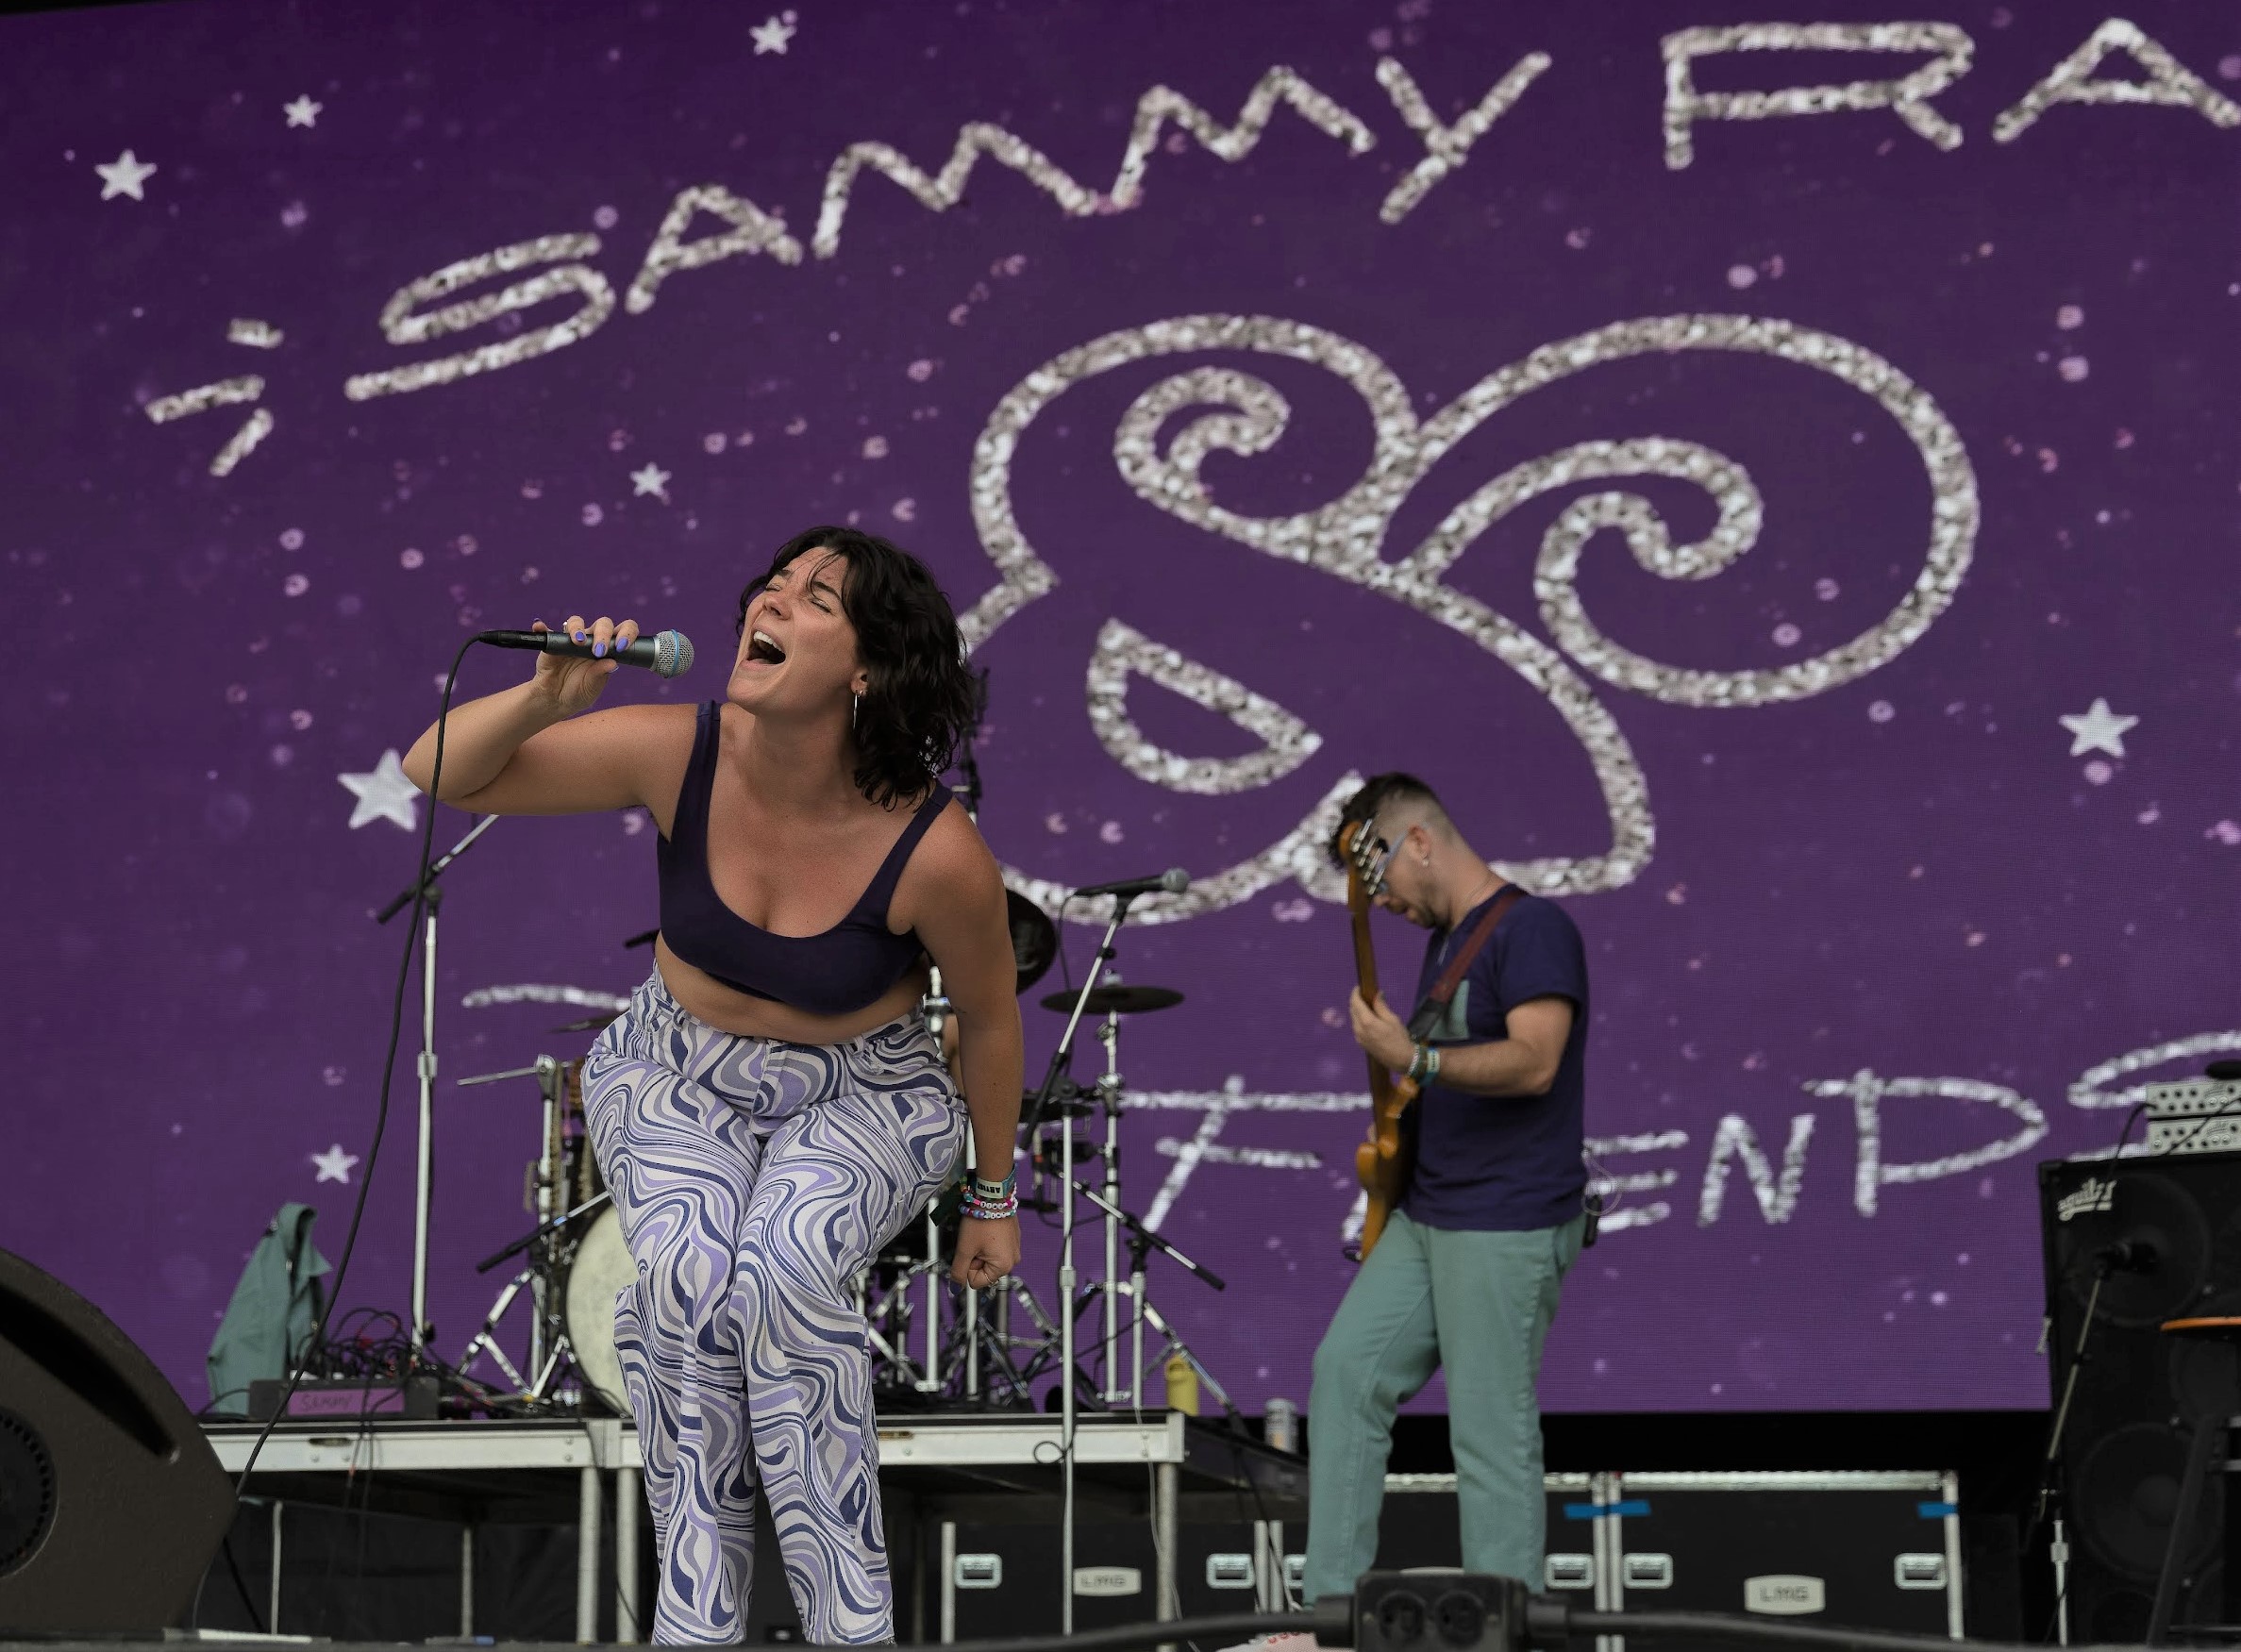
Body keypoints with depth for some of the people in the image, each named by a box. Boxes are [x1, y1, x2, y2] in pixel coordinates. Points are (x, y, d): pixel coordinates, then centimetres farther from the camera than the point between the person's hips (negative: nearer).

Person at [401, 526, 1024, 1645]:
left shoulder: (934, 852, -26)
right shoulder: (677, 755, -20)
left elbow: (989, 1019, -7)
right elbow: (439, 774, -13)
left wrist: (993, 1198, 6)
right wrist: (548, 698, -34)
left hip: (860, 1100, -2)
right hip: (679, 1077, 2)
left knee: (783, 1278, -32)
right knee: (686, 1279, -28)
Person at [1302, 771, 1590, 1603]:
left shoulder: (1531, 927, -12)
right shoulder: (1443, 938, 16)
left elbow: (1534, 1062, -25)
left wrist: (1411, 1059, -32)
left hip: (1507, 1229, -10)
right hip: (1424, 1215, 10)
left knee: (1492, 1434, -6)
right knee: (1346, 1370, 7)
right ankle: (1333, 1599, 12)